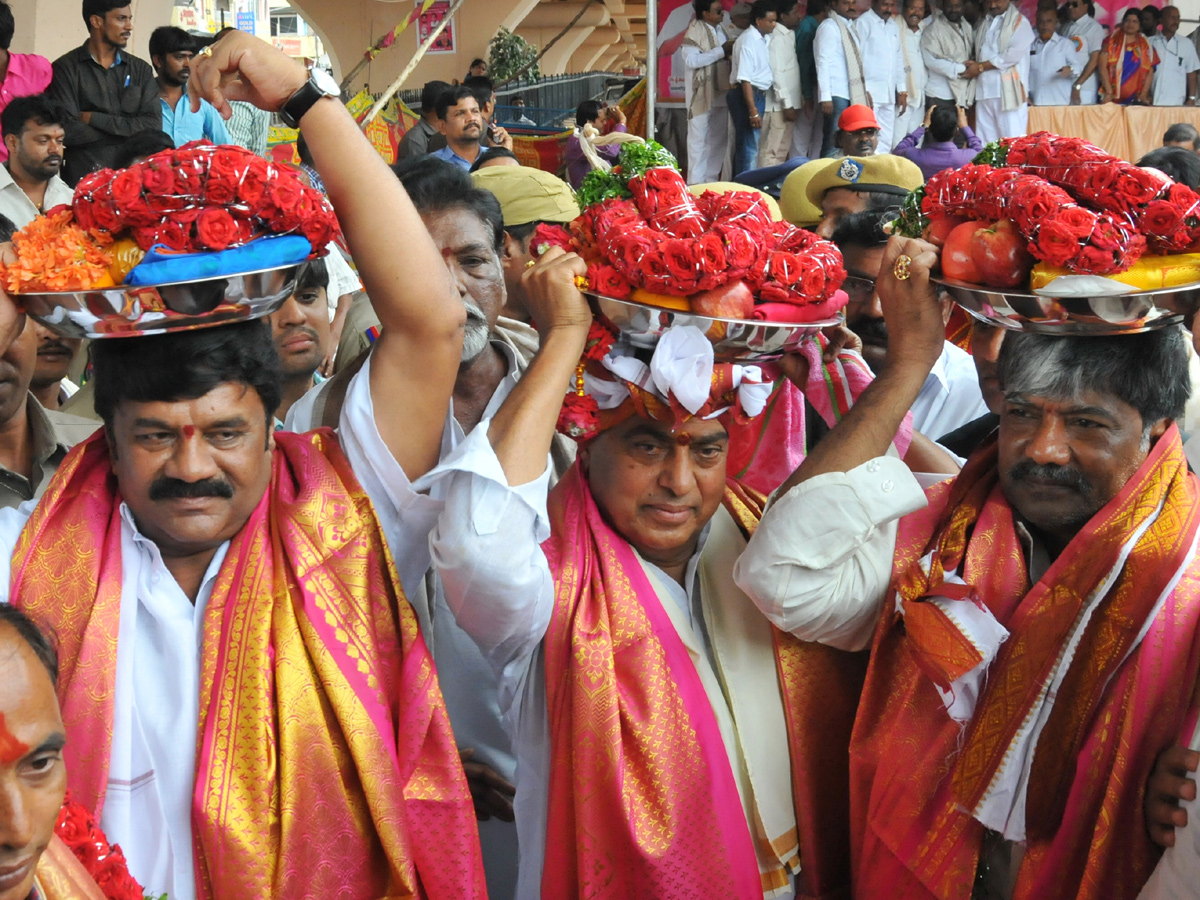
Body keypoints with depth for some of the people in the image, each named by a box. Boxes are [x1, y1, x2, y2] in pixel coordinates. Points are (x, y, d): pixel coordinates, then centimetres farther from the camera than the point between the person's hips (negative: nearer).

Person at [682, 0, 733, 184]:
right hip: (701, 94, -7)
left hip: (721, 92, 7)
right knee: (699, 138, -2)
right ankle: (696, 181, 3)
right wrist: (721, 51, -19)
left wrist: (731, 52, 0)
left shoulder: (720, 30, 11)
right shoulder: (695, 32, -11)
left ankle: (711, 178, 19)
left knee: (719, 138, 10)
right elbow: (691, 60, -22)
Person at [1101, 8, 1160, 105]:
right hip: (1112, 98, -1)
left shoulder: (1145, 46, 12)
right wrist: (1109, 92, -11)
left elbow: (1150, 72, 8)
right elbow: (1103, 67, -1)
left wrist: (1144, 94, -6)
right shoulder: (1111, 41, 7)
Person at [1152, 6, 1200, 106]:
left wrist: (1192, 98, 1)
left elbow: (1191, 74, 9)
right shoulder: (1150, 42, 7)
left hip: (1177, 103, 0)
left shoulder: (1187, 44, 10)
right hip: (1153, 103, 0)